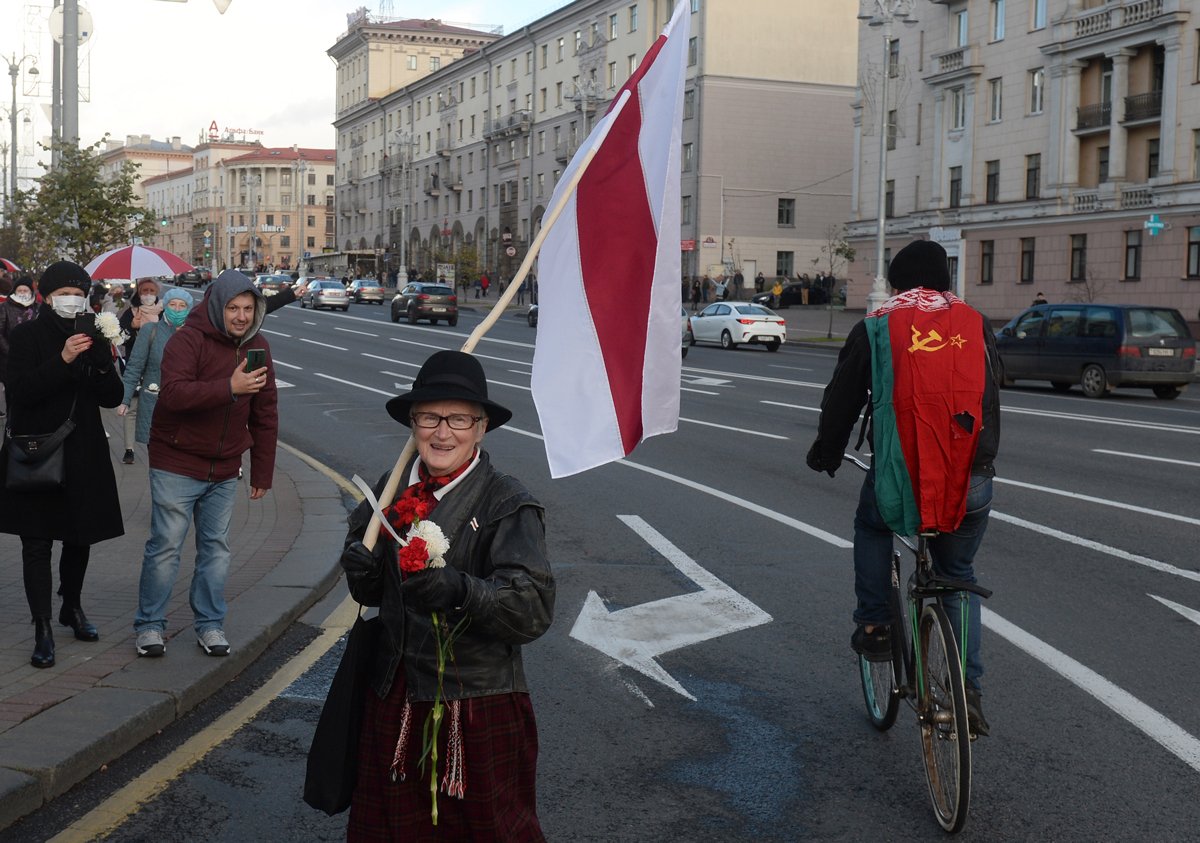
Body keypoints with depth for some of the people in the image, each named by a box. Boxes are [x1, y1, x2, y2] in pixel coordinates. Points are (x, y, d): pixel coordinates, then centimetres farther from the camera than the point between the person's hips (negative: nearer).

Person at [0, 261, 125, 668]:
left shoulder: (93, 337, 6)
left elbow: (113, 397, -1)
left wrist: (98, 357, -17)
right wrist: (62, 360, -28)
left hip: (83, 455, 4)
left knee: (79, 537, 16)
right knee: (37, 543, -4)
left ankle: (72, 607, 36)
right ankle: (43, 630, -2)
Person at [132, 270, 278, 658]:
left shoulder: (258, 347, 5)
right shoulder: (188, 340, -14)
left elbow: (265, 414, 10)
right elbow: (173, 393, -29)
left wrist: (262, 473, 9)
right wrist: (229, 387, -39)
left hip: (224, 469, 5)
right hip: (176, 463, -5)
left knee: (216, 547, 10)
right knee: (165, 545, -2)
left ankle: (210, 624, 21)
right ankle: (149, 625, 12)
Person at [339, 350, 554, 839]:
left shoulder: (508, 505, -16)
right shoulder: (392, 489, 1)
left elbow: (534, 607, -25)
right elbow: (371, 593, 10)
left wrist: (460, 591, -40)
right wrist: (361, 571, -12)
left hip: (478, 703, -5)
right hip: (394, 695, 5)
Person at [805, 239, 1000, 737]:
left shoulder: (876, 327, 4)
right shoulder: (974, 326, 12)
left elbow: (841, 400, 10)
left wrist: (825, 453, 27)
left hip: (900, 481, -2)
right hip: (971, 487, 2)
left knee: (871, 528, 31)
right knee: (958, 576, 21)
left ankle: (873, 626, 23)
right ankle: (968, 689, 13)